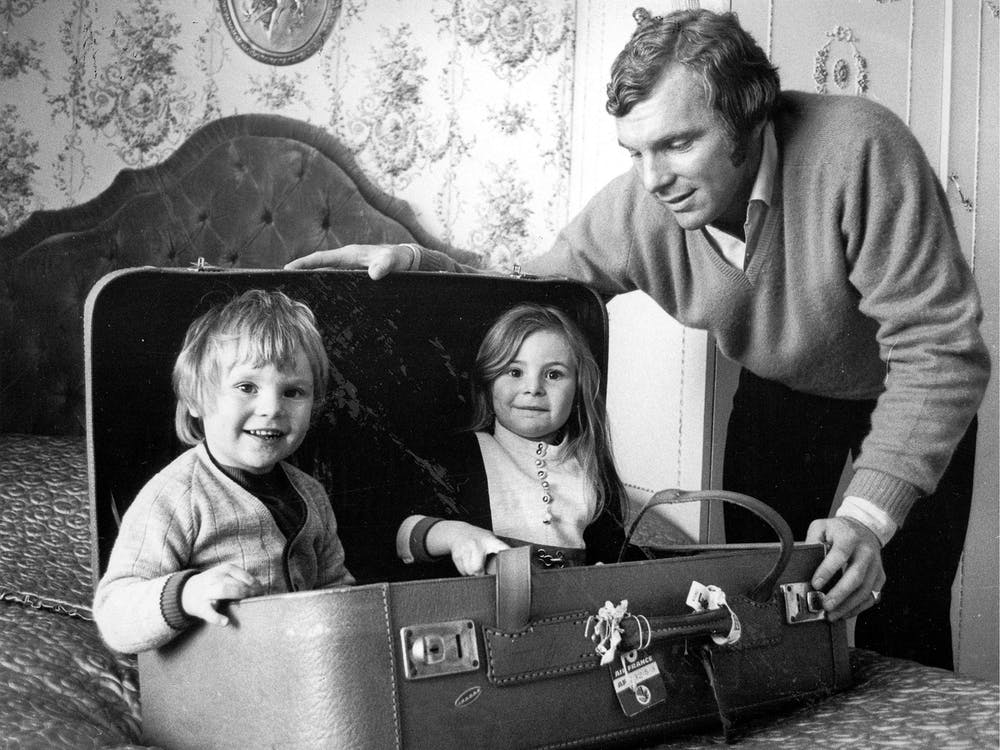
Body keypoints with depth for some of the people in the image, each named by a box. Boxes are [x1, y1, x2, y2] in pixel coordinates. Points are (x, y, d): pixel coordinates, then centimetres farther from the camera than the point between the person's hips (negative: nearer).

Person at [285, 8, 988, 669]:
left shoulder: (857, 148, -38)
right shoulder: (635, 209, -25)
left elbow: (938, 347, -37)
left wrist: (867, 514, -45)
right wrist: (429, 264, -31)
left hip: (900, 388, -3)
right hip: (781, 388, 3)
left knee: (902, 613, -6)